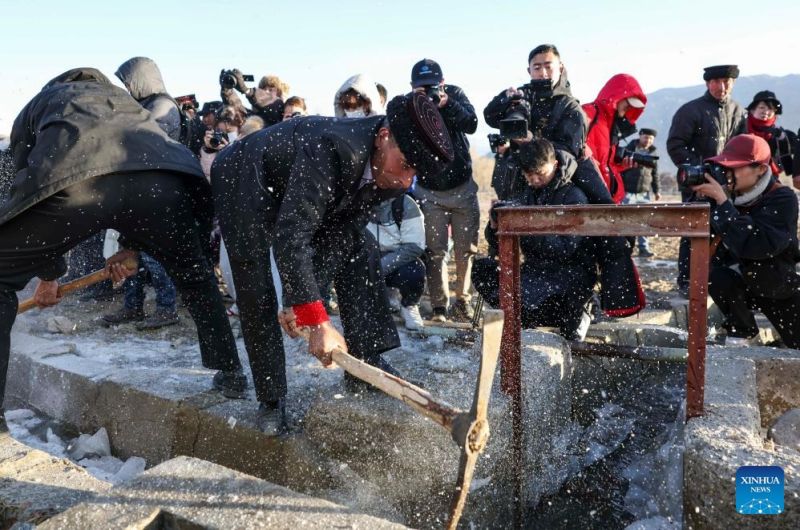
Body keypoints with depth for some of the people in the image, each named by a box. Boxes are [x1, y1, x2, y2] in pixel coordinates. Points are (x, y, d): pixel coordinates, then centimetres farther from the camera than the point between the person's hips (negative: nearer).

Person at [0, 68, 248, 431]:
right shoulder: (121, 99, 46)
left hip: (71, 180, -3)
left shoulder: (36, 106, 39)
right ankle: (231, 374, 33)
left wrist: (48, 274, 47)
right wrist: (130, 246, 55)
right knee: (192, 271, 29)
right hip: (163, 174, 3)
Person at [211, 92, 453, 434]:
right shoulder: (333, 148, -41)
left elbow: (338, 236, -14)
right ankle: (270, 400, 2)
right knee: (256, 294, -14)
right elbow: (290, 238, -45)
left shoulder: (390, 178, -17)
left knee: (360, 248, -5)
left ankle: (364, 365, -1)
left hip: (304, 192, 7)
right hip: (243, 181, -7)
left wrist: (301, 298, -21)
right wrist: (317, 321, -47)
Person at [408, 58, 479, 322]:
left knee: (466, 249, 5)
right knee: (435, 251, -4)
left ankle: (463, 300, 19)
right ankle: (439, 306, 3)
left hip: (463, 187, 1)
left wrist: (447, 105, -31)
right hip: (429, 191, -1)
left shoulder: (455, 94, -3)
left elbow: (471, 124, -18)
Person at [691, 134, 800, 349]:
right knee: (716, 276, -32)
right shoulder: (730, 193, -11)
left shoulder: (782, 198, -24)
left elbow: (753, 245, -40)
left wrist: (723, 203, -40)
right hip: (742, 280, 2)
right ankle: (742, 331, -4)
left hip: (780, 287, -2)